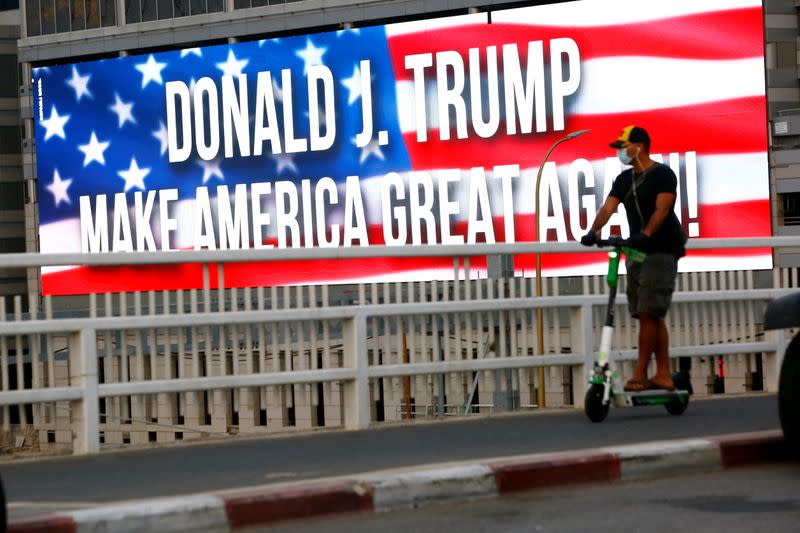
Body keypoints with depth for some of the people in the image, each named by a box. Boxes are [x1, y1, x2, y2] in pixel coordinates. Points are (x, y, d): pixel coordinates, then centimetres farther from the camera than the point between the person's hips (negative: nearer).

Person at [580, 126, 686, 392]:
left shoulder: (662, 174, -7)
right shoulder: (624, 180, 15)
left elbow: (662, 209, -19)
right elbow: (608, 208, 4)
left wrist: (645, 234, -34)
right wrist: (593, 232, -14)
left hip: (660, 252, -8)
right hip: (637, 251, 8)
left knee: (648, 313, -12)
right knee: (653, 317, 8)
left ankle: (640, 374, -12)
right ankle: (663, 375, 11)